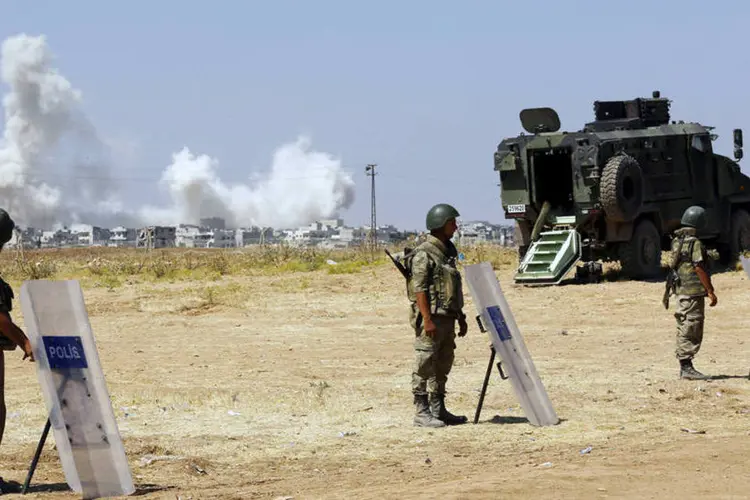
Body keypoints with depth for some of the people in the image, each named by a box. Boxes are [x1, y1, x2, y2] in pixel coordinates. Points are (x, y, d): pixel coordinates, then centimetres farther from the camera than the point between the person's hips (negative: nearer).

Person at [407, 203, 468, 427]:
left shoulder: (447, 252, 16)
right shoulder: (424, 254, -12)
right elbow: (419, 288, -17)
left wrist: (460, 317, 21)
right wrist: (427, 319, -23)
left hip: (447, 318, 9)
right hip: (431, 318, -9)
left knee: (443, 366, 12)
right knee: (425, 365, -6)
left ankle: (438, 410, 18)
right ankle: (422, 412, -4)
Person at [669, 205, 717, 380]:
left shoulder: (676, 241, 12)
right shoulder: (694, 243, -15)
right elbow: (699, 268, -18)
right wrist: (710, 291, -14)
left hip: (680, 290, 9)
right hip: (694, 291, -9)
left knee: (684, 329, 13)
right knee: (692, 331, -7)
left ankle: (684, 366, 17)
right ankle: (687, 367, -9)